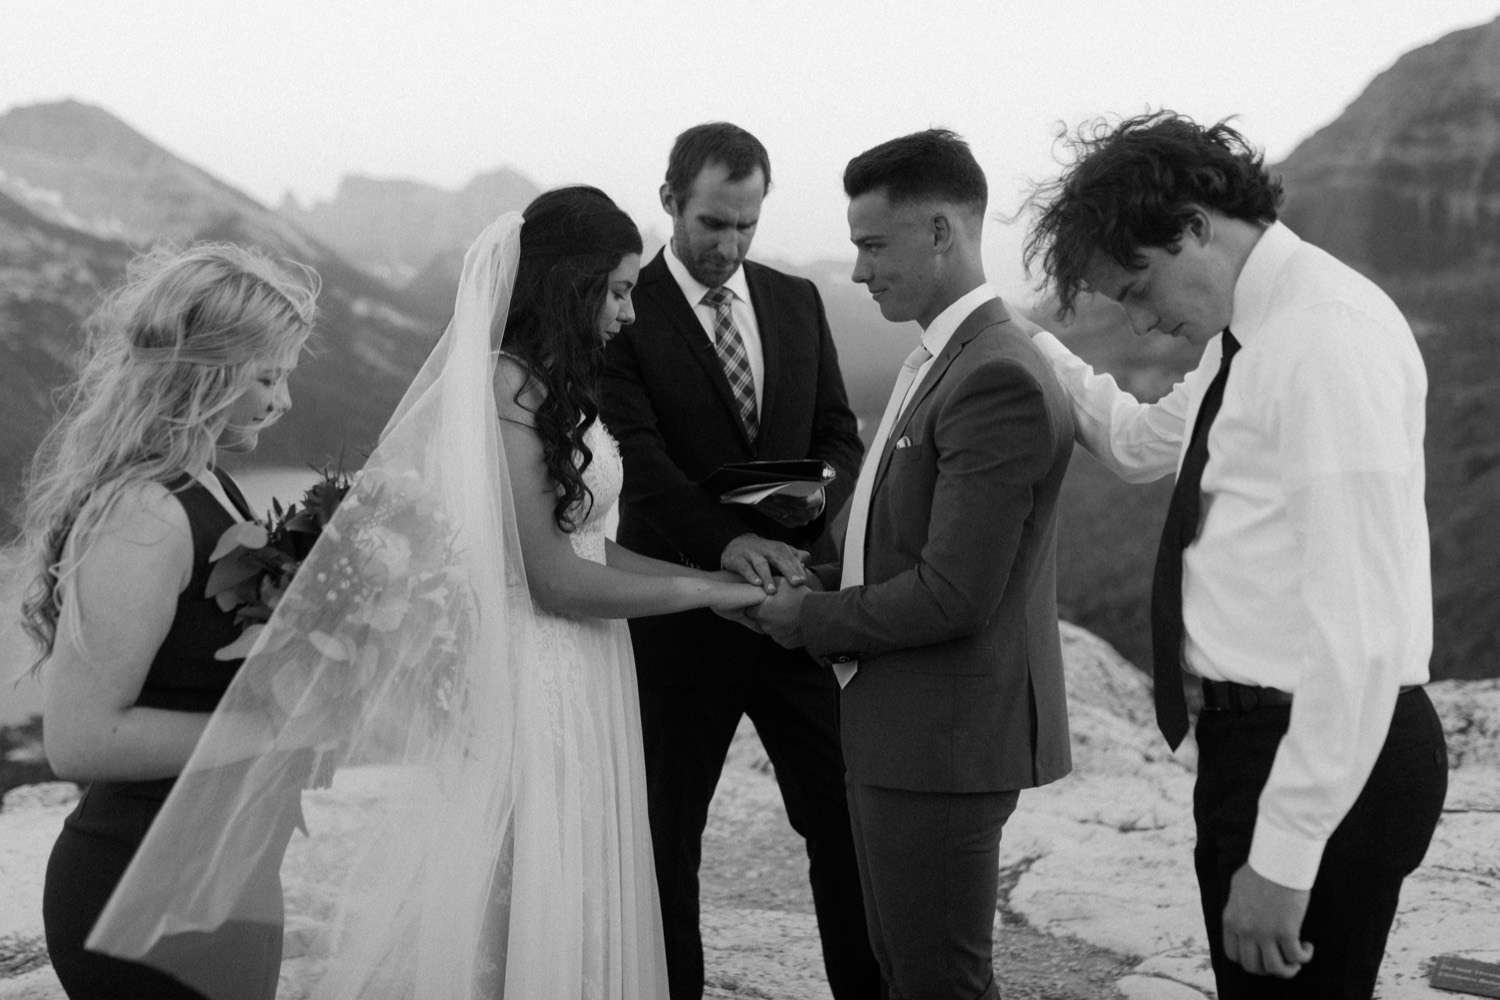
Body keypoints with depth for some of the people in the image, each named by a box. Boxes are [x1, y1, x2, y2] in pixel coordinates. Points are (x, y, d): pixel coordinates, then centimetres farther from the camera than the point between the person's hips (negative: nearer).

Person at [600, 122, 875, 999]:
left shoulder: (798, 302, 9)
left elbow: (840, 434, 11)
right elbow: (639, 458, -17)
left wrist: (820, 492, -12)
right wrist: (727, 540, -33)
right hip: (682, 610, -4)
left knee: (846, 820, 6)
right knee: (667, 833, 9)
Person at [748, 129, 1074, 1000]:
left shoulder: (999, 381, -22)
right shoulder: (944, 358, 10)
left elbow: (952, 594, -24)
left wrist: (813, 620, -12)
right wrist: (821, 583, 3)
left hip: (946, 740, -10)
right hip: (903, 729, 10)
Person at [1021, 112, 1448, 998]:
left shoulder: (1329, 333, -18)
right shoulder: (1247, 337, 11)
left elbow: (1362, 620, -24)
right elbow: (1140, 442, 32)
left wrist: (1285, 852, -25)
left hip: (1327, 757, -9)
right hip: (1257, 736, 9)